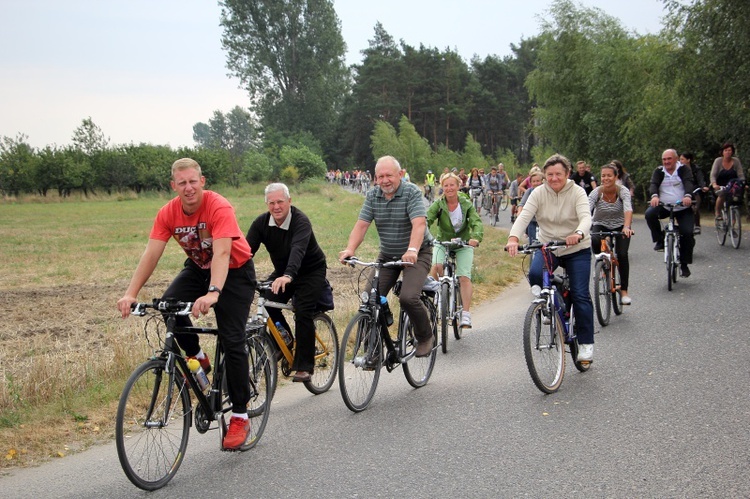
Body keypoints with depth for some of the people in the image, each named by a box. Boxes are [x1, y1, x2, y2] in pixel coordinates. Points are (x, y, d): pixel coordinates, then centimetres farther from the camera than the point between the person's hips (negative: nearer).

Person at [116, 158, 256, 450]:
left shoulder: (219, 208, -29)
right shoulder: (168, 213, -14)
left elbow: (222, 252, -40)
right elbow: (151, 254, -18)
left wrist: (213, 293, -55)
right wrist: (131, 294, -29)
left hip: (235, 271, -5)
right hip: (198, 268, 5)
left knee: (232, 341, -11)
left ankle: (240, 417, -3)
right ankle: (197, 357, 1)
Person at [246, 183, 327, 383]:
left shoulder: (301, 221, -27)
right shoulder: (261, 223, -11)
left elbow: (298, 249, -44)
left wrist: (287, 276, -61)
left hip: (311, 271, -5)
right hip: (282, 272, 5)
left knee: (303, 312, -21)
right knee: (268, 305, -18)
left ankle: (304, 367, -12)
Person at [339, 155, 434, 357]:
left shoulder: (412, 193, -16)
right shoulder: (372, 196, -1)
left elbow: (419, 223, -29)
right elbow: (361, 225, -8)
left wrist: (412, 250, -46)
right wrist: (350, 249, -25)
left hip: (416, 255, -5)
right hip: (387, 255, 5)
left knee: (408, 297, -24)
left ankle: (425, 338, 2)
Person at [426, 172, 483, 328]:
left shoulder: (466, 204, -10)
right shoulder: (438, 205, -11)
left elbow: (477, 222, -22)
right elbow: (426, 219, -25)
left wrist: (476, 237, -43)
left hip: (464, 243, 0)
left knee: (464, 277, -14)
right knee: (436, 266, -29)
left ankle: (466, 315, -13)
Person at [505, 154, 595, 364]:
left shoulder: (577, 192, -12)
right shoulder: (539, 193, -6)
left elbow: (586, 217, -28)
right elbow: (524, 216, -19)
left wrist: (578, 234, -51)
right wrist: (513, 238, -39)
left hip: (577, 249, -2)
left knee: (580, 295, -8)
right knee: (535, 274, -29)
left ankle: (586, 344, 4)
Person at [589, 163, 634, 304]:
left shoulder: (623, 191, -21)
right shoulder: (597, 192, -19)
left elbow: (628, 209, -38)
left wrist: (626, 227, -56)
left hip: (619, 226, 0)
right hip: (600, 225, 0)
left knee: (622, 254, -21)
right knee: (595, 242, -34)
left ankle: (624, 291, -6)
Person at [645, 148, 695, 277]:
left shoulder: (684, 169, 0)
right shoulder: (659, 171, 5)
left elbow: (688, 183, -16)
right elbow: (654, 184, -11)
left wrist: (688, 195, -38)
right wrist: (654, 195, -34)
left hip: (683, 208, -1)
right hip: (664, 206, 1)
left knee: (687, 233, -16)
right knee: (649, 214, -30)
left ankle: (684, 264, -1)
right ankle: (659, 240, -11)